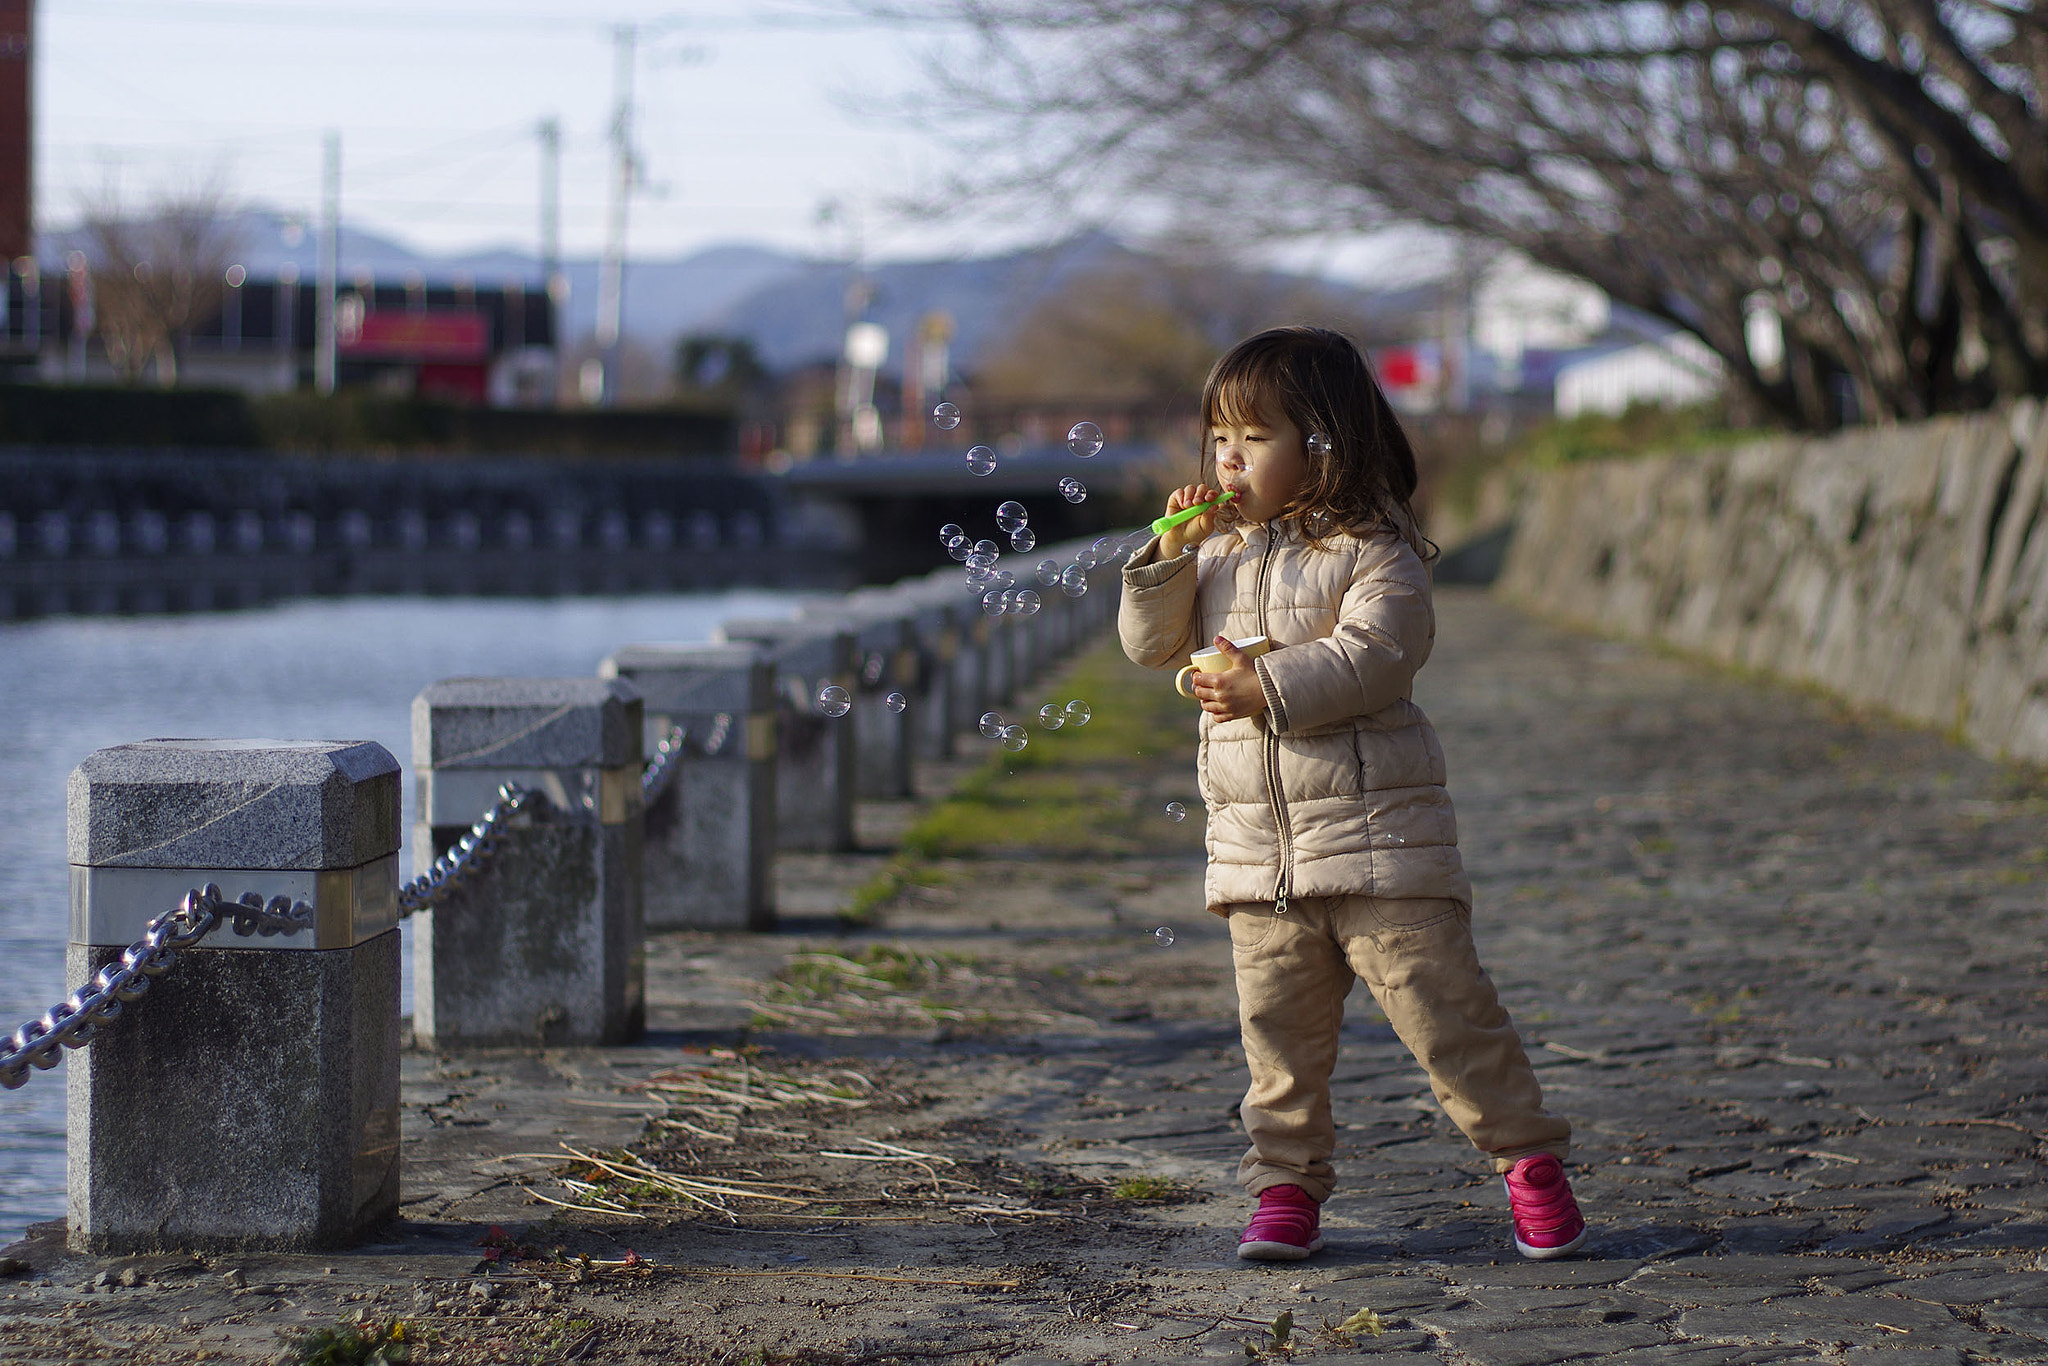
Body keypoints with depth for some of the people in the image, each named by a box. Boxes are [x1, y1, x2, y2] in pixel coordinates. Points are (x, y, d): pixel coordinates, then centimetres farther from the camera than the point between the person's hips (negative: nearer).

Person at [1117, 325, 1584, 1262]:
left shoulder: (1372, 551, -5)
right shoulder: (1218, 552, 13)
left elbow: (1373, 652, -19)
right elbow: (1150, 645, 11)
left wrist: (1270, 688, -24)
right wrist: (1170, 555, -3)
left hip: (1374, 828, -5)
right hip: (1255, 844, 5)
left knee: (1437, 1002, -6)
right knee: (1277, 1025, 6)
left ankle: (1530, 1158, 6)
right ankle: (1286, 1186, 15)